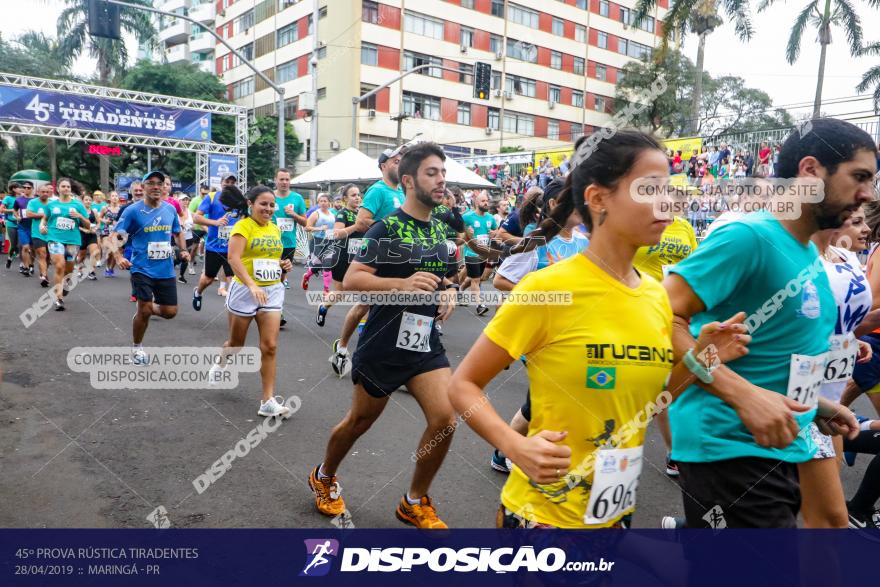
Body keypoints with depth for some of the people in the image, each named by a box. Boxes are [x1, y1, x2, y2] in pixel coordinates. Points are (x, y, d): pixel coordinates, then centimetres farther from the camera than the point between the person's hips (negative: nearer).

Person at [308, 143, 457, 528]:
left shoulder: (439, 230, 9)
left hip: (425, 342, 5)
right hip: (384, 345, -5)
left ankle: (415, 503, 14)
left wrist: (448, 294, 1)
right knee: (360, 420, 11)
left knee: (445, 419, -8)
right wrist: (403, 283, -32)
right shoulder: (387, 228, -13)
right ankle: (324, 476, 42)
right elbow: (351, 280, -20)